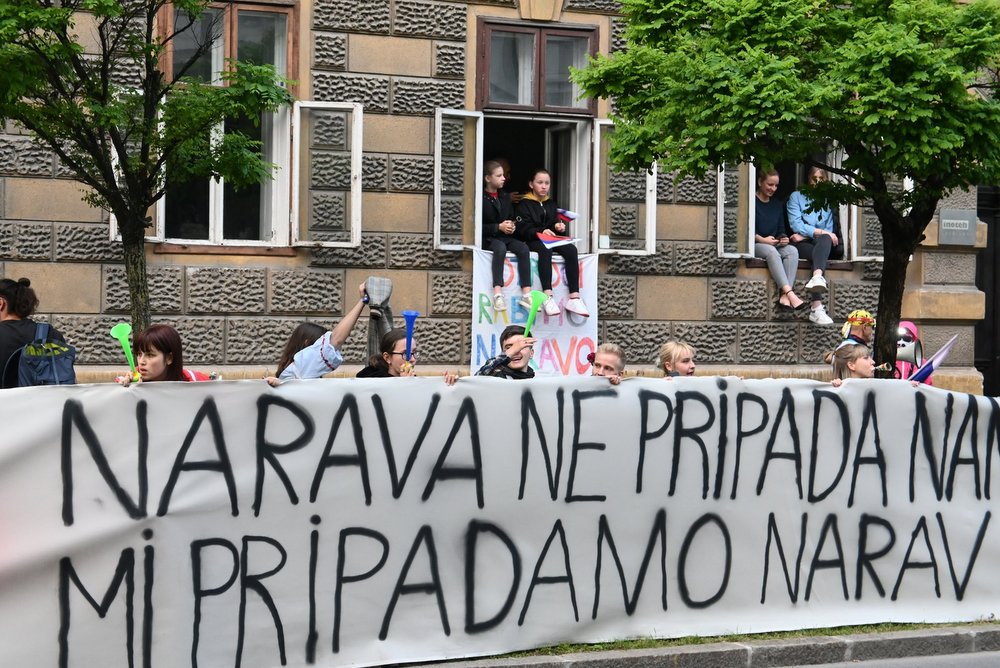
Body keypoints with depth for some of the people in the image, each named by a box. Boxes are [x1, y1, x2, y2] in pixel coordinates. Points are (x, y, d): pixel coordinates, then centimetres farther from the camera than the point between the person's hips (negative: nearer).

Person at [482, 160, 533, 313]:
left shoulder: (505, 197, 19)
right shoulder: (481, 198, -3)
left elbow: (512, 218, 27)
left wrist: (512, 226, 3)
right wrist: (499, 227, -15)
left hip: (505, 236, 6)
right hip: (488, 238, -6)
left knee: (523, 248, -25)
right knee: (500, 247, -39)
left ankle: (526, 294, -33)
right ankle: (498, 293, -47)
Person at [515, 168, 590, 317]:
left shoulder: (551, 204, 22)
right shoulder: (524, 204, 3)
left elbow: (555, 223, 18)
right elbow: (523, 229, -9)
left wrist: (559, 227, -6)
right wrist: (541, 232, -25)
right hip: (532, 241, -5)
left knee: (571, 249, -25)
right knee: (545, 249, -40)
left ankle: (574, 298, -36)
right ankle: (547, 296, -49)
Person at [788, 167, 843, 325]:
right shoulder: (796, 197, 10)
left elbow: (830, 229, 9)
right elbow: (795, 224, -5)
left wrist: (806, 234, -7)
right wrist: (820, 232, -16)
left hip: (822, 244, 2)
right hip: (802, 246, -2)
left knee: (825, 240, -35)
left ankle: (817, 277, -67)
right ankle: (817, 308, -55)